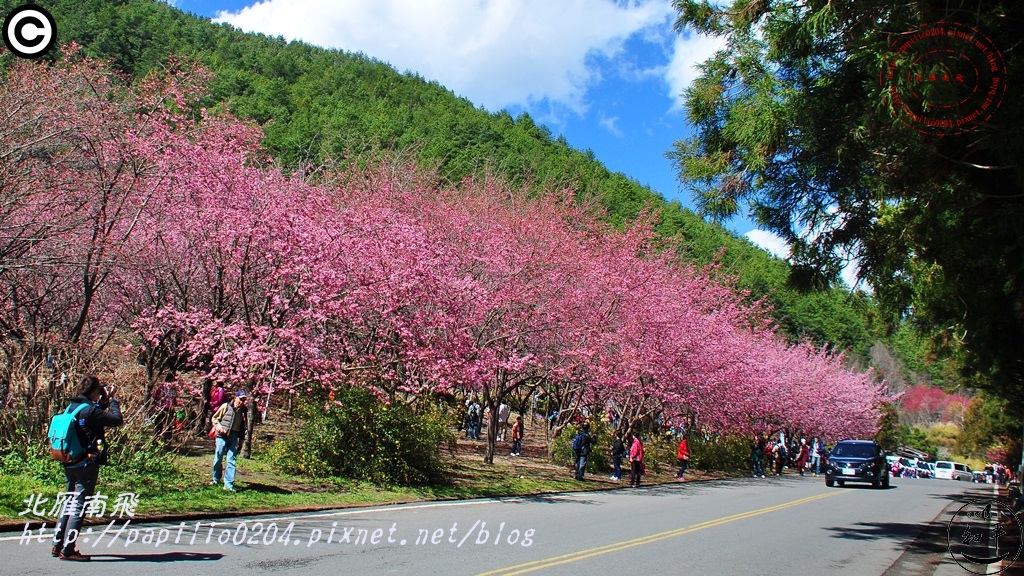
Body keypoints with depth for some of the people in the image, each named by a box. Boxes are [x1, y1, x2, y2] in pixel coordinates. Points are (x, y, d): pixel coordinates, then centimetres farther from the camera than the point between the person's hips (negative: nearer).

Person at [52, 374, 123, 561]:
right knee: (79, 506, -2)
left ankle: (57, 545, 23)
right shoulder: (90, 410, -17)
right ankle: (67, 550, 0)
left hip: (70, 464, 9)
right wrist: (111, 399, -6)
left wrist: (104, 401, 14)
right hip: (87, 464, -8)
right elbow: (117, 419, -18)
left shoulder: (72, 407, 9)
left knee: (69, 504, 19)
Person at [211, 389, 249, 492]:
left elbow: (244, 426, 9)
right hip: (222, 435, -1)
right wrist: (218, 426, -13)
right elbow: (215, 418, 6)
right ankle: (216, 479, 28)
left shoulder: (244, 411, 4)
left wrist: (241, 440, 8)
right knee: (218, 458, 7)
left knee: (231, 459, -3)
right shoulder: (226, 406, -4)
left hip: (234, 437, 1)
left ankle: (229, 484, -4)